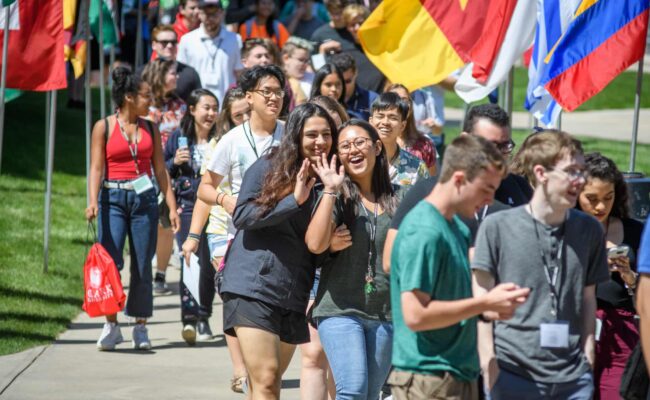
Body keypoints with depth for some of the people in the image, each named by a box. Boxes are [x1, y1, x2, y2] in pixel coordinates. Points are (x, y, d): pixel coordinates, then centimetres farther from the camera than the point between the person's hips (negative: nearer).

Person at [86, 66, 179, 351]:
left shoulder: (150, 129, 11)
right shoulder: (104, 127, 1)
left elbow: (160, 170, 12)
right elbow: (96, 167, -4)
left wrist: (172, 207, 7)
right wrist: (92, 201, -18)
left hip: (144, 199, 3)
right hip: (113, 198, -3)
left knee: (142, 265, 2)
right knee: (110, 262, -11)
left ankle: (140, 327, 10)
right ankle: (111, 325, -3)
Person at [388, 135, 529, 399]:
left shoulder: (459, 228, 13)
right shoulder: (423, 232, -17)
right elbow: (415, 315, -23)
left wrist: (494, 304, 3)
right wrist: (485, 303, -17)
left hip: (459, 376, 10)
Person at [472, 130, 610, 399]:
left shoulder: (589, 230, 8)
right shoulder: (497, 227, -3)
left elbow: (588, 297, 15)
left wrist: (588, 352, 6)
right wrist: (489, 365, -6)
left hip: (573, 377, 3)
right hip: (511, 374, -3)